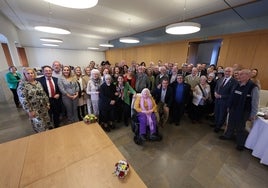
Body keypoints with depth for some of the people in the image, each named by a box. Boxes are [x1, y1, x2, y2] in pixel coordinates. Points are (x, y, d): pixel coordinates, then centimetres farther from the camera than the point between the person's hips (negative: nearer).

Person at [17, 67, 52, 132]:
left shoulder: (37, 82, 7)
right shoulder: (22, 84, -11)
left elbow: (44, 93, 12)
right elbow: (23, 99, -16)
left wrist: (47, 103, 9)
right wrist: (29, 110, -18)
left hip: (43, 107, 6)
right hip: (34, 109, -6)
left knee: (47, 122, 15)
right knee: (40, 125, 3)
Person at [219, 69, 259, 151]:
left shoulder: (253, 87, -16)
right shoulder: (238, 84, 1)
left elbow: (255, 103, -12)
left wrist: (253, 115, -8)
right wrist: (229, 106, 13)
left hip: (243, 112, -5)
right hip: (233, 109, 5)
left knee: (240, 128, 11)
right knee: (230, 124, 20)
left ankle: (240, 143, 32)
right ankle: (227, 135, 41)